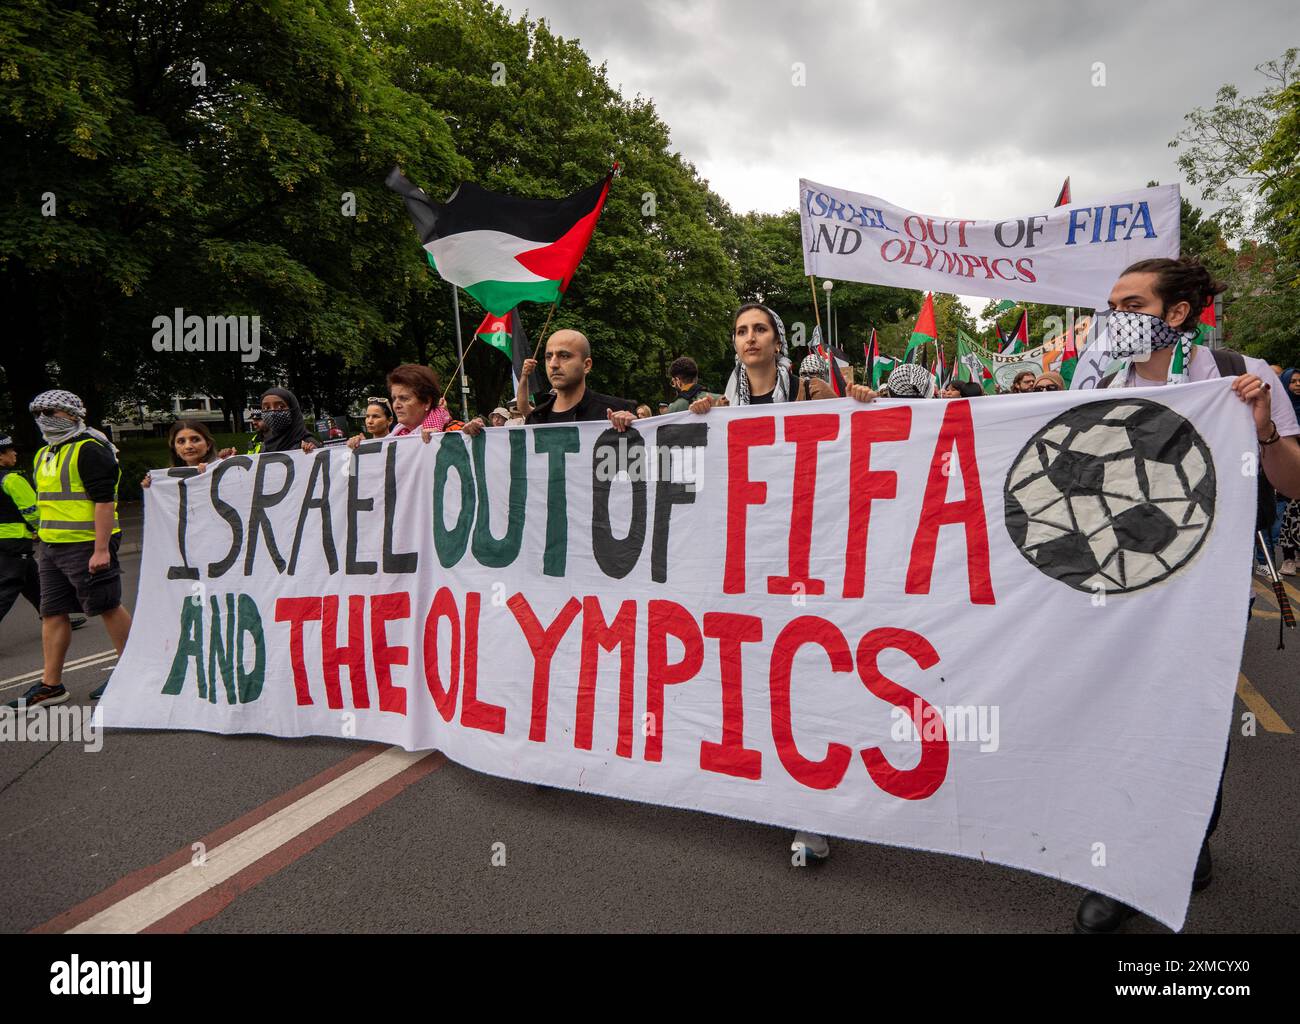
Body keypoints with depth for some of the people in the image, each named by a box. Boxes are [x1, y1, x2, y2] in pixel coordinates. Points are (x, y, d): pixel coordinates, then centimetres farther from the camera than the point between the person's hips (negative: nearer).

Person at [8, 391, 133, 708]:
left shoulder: (89, 450, -13)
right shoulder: (44, 455, 17)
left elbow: (104, 501, -19)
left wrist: (101, 549, -23)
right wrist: (44, 538, 23)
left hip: (86, 546, -9)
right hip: (51, 547, 9)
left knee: (108, 607, -1)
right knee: (52, 613, 10)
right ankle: (50, 685, 18)